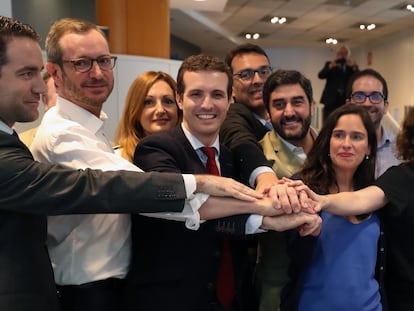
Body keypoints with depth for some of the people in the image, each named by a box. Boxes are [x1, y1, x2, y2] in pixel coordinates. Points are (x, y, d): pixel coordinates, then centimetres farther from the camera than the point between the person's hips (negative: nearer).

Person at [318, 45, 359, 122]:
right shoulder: (330, 64, 12)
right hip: (331, 100, 0)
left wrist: (353, 68, -14)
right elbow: (320, 75, -5)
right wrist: (330, 66, -20)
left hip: (347, 100, 1)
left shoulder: (353, 66, 14)